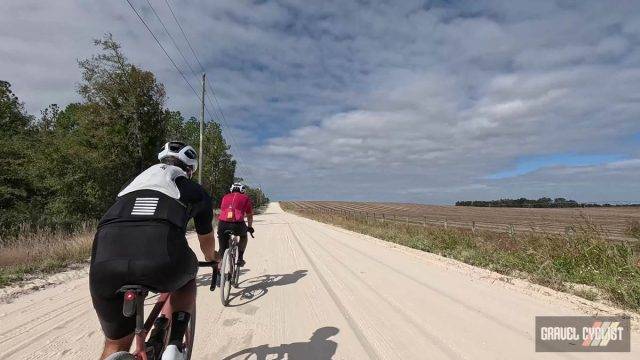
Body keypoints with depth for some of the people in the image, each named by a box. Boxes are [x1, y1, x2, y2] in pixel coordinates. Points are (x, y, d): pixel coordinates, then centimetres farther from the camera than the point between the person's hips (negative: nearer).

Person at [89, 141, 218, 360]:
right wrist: (213, 258, 65)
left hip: (104, 262, 3)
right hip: (162, 260, -3)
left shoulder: (134, 181, 36)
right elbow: (207, 241, 42)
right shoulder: (195, 191, 27)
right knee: (186, 277, 34)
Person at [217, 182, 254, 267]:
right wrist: (250, 227, 44)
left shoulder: (225, 197, 26)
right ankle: (240, 258, 27)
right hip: (237, 224, -1)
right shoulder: (245, 198, 20)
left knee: (223, 250, 19)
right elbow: (249, 216, 27)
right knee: (244, 235, 33)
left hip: (223, 224, 2)